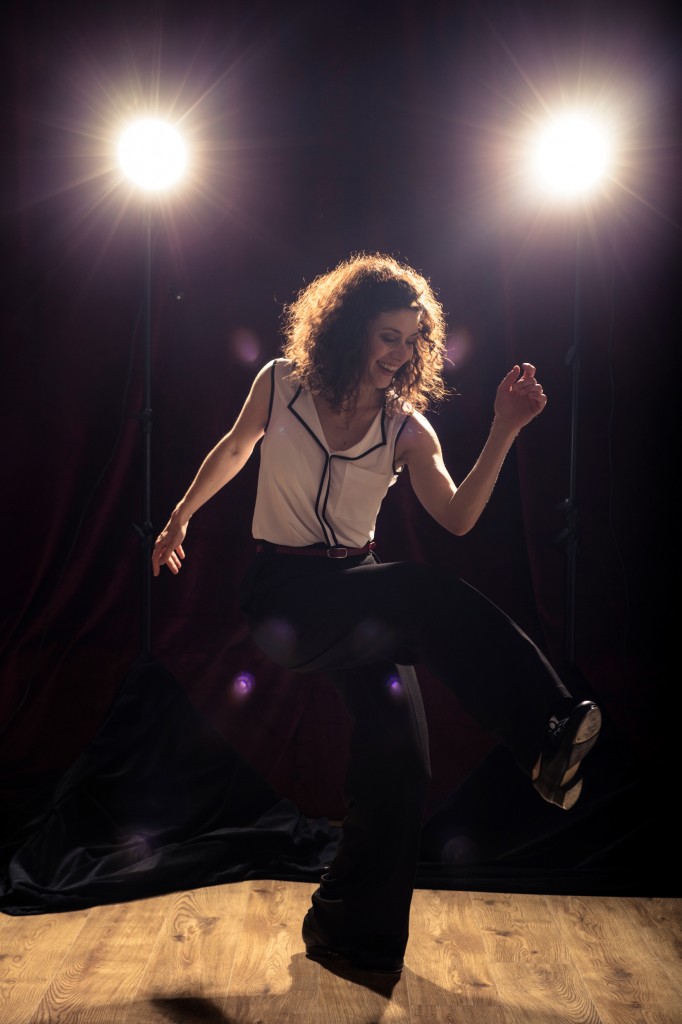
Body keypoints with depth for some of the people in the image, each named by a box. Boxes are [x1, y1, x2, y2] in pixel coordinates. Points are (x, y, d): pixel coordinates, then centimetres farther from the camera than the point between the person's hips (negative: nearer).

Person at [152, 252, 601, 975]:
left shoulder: (407, 427, 1)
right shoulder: (280, 384, -2)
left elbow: (456, 518, -12)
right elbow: (234, 450, 16)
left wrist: (504, 431, -20)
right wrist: (181, 516, 25)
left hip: (360, 599, 3)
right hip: (282, 594, -3)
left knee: (399, 758, -13)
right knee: (425, 591, -32)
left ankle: (355, 936, 7)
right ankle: (546, 734, -32)